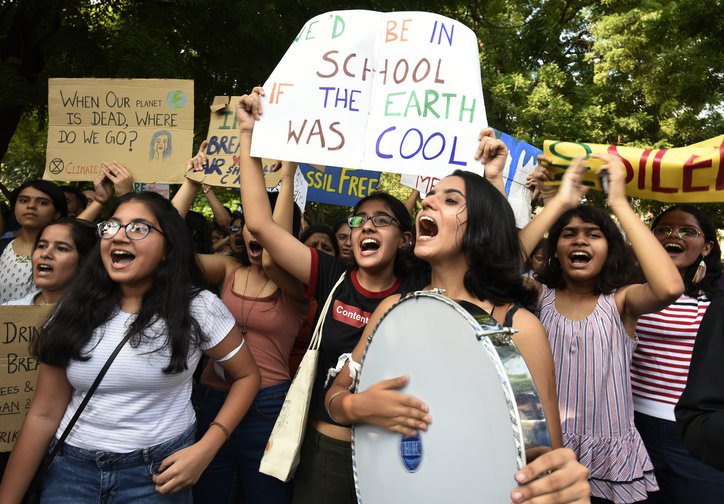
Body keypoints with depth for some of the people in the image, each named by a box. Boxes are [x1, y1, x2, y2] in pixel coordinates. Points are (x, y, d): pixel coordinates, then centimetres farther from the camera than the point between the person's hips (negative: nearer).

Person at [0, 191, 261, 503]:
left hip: (158, 471, -2)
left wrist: (206, 449, -13)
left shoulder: (198, 308, -11)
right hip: (73, 467, 3)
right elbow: (44, 415, 0)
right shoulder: (74, 311, -3)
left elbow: (247, 375, -2)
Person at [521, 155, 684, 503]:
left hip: (611, 462, 0)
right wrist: (560, 202, -18)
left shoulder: (621, 301, -2)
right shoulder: (539, 296, -1)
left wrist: (619, 203, -20)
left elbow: (669, 287, -24)